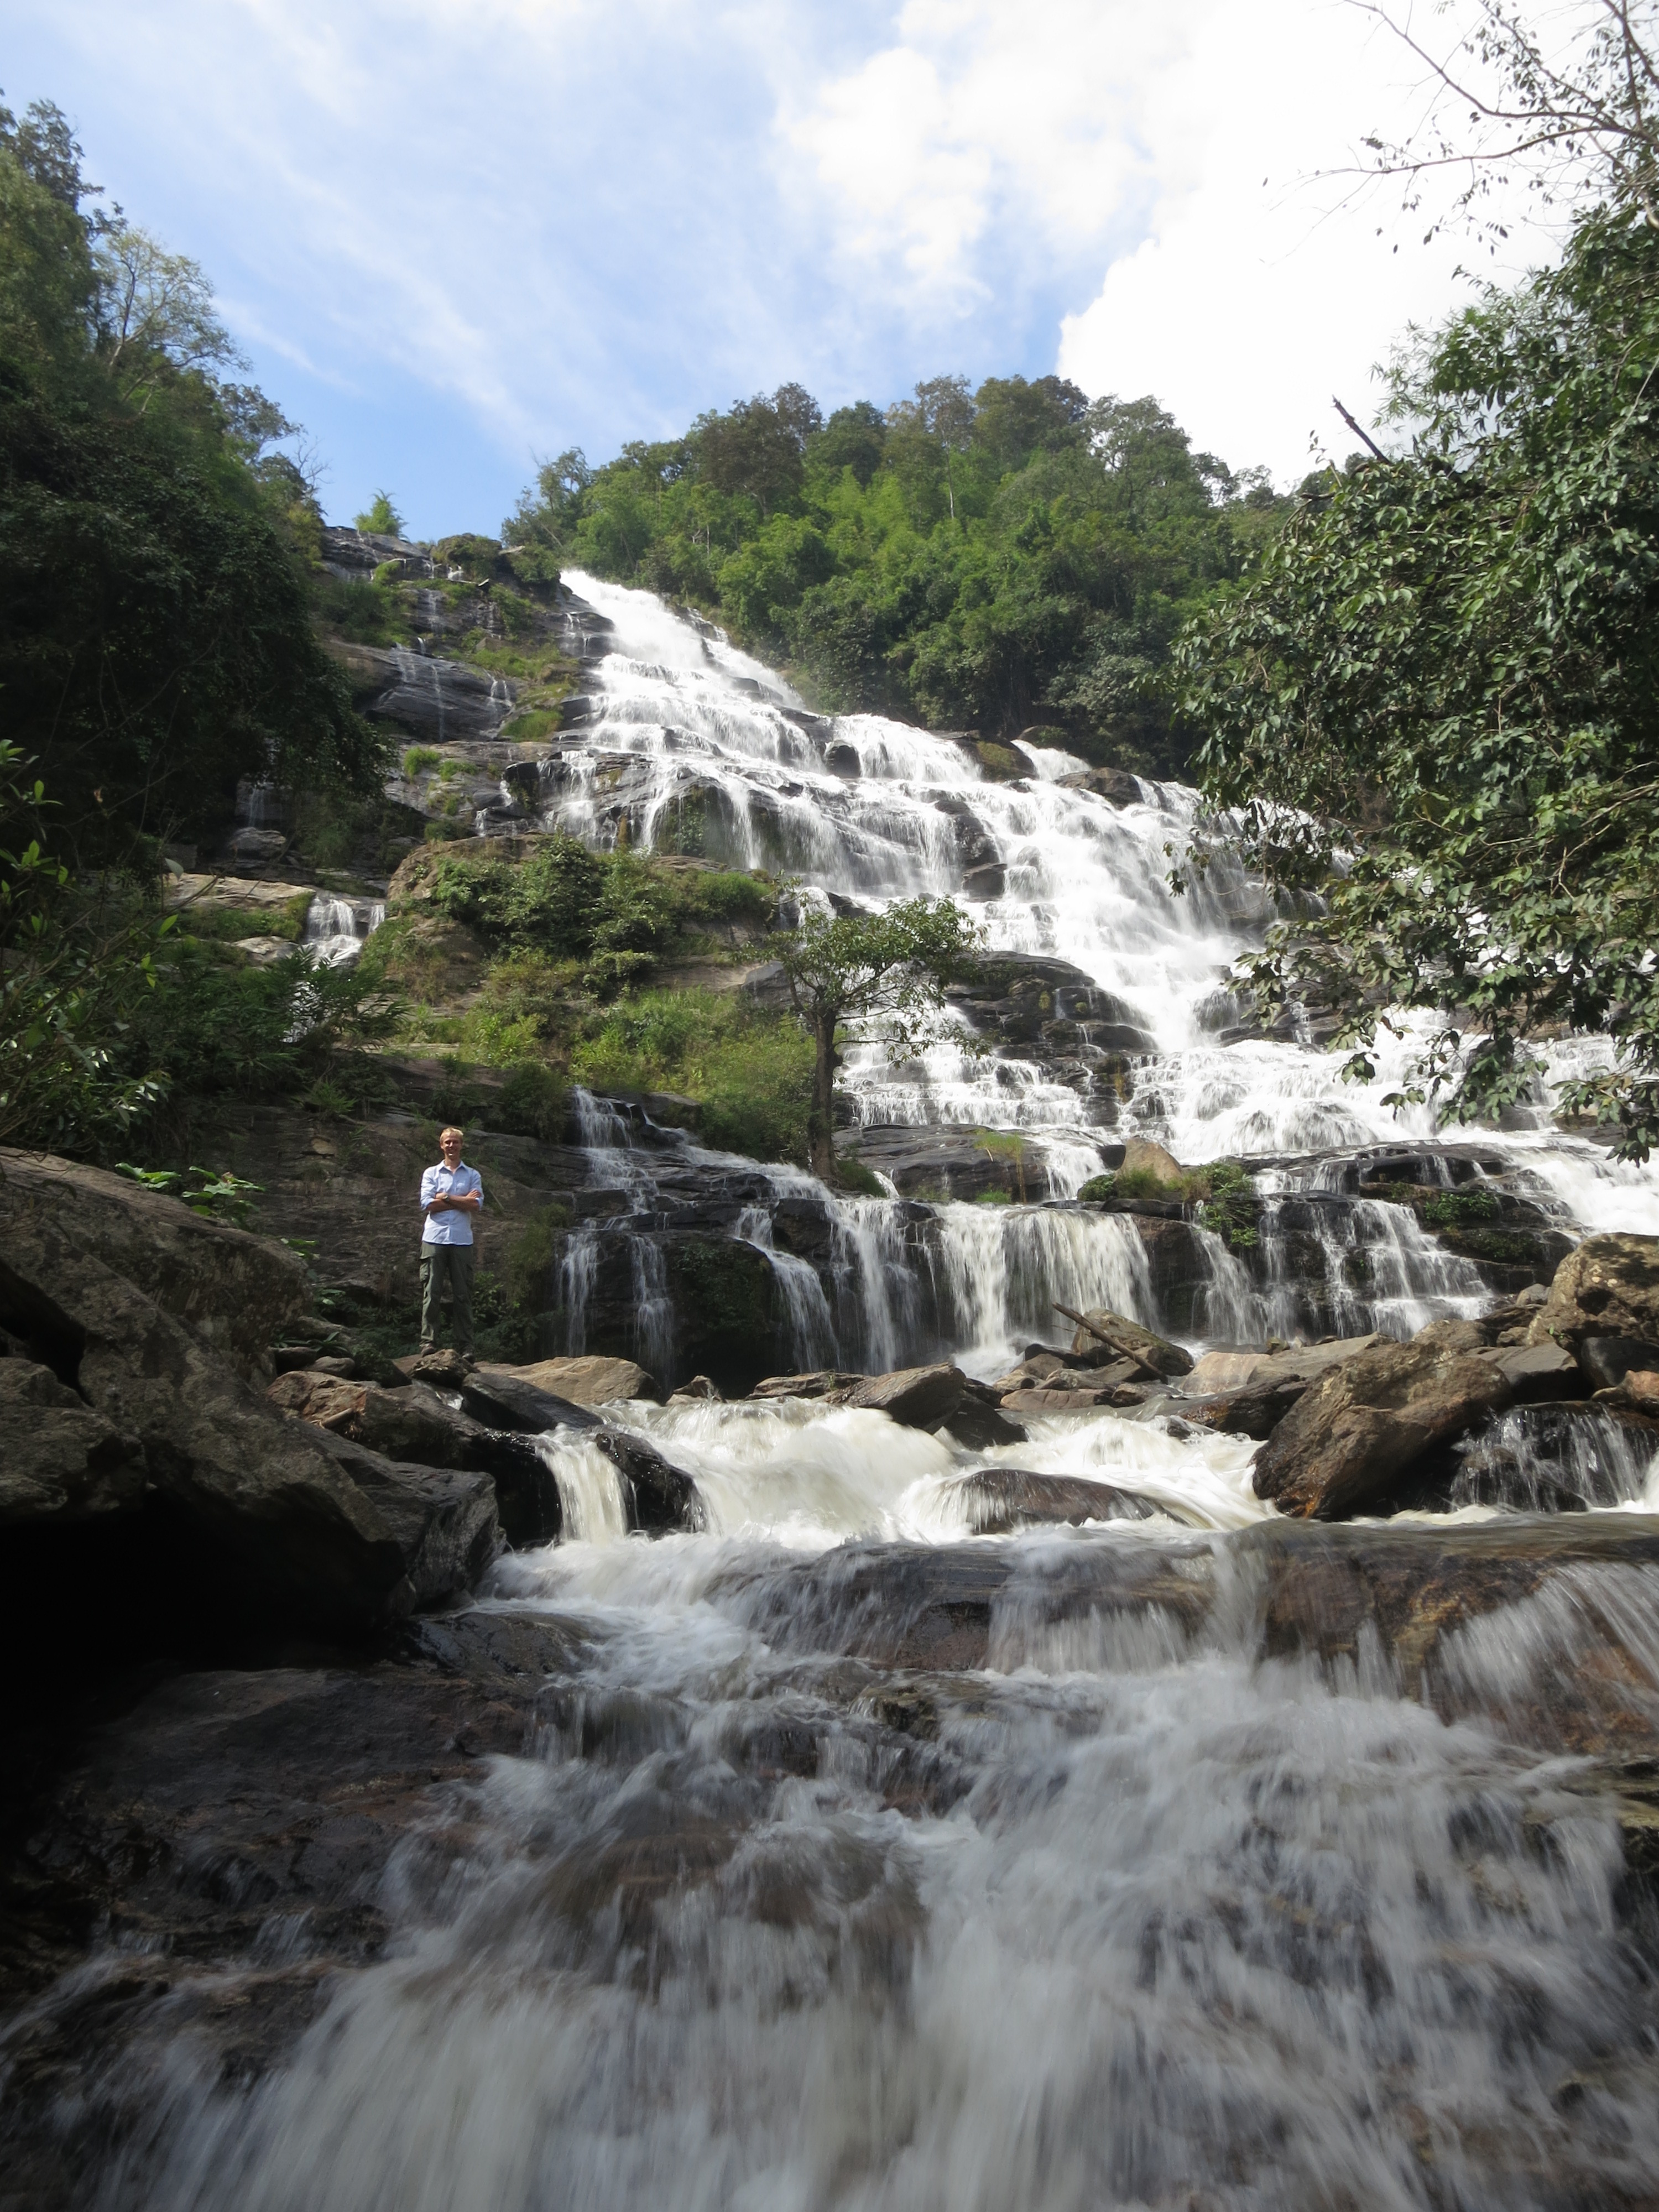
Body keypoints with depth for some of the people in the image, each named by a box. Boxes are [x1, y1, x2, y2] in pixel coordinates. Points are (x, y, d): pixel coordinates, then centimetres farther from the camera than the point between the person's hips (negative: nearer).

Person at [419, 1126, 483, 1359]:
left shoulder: (473, 1175, 13)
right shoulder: (431, 1173, 12)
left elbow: (477, 1206, -2)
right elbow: (427, 1204, -3)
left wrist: (445, 1198, -5)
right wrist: (462, 1201, -3)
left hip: (462, 1241, 0)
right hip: (434, 1239, 0)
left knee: (463, 1295, -1)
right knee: (431, 1294, -4)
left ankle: (465, 1347, 0)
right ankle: (428, 1343, -2)